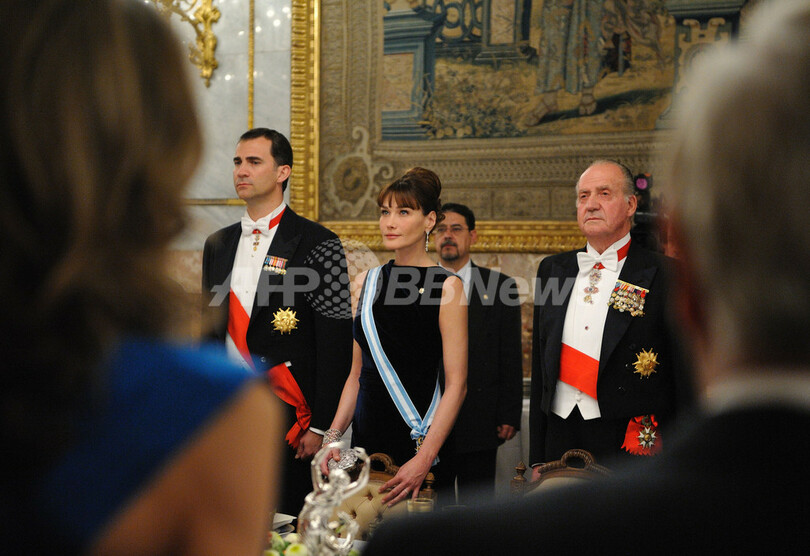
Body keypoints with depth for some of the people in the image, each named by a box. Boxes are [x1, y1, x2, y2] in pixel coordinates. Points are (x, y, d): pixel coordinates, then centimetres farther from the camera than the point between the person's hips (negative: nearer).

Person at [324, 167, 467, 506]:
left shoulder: (447, 286, -7)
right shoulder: (365, 283, 10)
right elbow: (357, 374, 14)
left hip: (417, 444, -5)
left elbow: (456, 384, -10)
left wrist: (424, 459, -18)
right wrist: (333, 437, 2)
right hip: (365, 439, 5)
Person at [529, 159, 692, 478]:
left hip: (632, 445, -4)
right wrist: (537, 459, 11)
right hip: (561, 443, 4)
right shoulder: (552, 270, 13)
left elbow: (685, 380, -4)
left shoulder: (665, 275, -2)